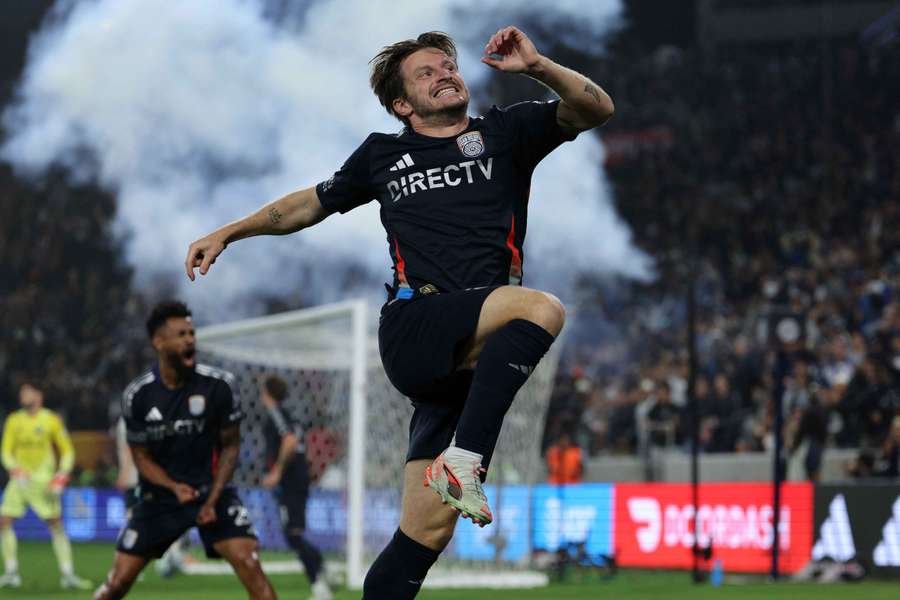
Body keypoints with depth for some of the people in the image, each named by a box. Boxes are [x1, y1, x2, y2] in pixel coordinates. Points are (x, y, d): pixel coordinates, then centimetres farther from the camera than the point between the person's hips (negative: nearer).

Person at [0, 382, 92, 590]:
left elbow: (67, 451, 2)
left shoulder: (51, 420, -2)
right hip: (20, 478, 3)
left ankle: (67, 574, -8)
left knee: (56, 524, -11)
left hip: (44, 480, -3)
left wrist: (61, 477, -10)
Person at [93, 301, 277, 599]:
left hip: (211, 488, -1)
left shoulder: (217, 385, -13)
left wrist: (213, 499, -13)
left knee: (248, 562, -21)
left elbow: (230, 446, -2)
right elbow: (142, 457, -2)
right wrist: (174, 487, -20)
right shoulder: (137, 395, -11)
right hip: (160, 493, 1)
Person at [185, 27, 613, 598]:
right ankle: (463, 464, -35)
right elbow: (312, 204, 34)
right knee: (543, 308, -32)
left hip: (476, 352, 2)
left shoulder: (504, 132, 17)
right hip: (414, 330, -2)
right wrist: (226, 233, 33)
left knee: (428, 528, -5)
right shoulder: (382, 154, 19)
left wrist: (538, 67, -11)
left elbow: (597, 109, 6)